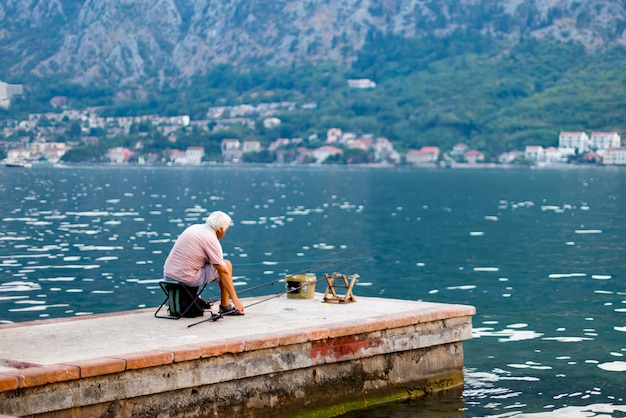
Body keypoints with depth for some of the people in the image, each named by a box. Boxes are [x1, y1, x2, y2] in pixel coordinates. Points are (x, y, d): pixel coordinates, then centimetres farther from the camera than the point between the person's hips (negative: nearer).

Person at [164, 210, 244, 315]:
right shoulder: (211, 239, -11)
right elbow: (223, 272, -12)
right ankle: (225, 306, 11)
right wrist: (235, 298, -8)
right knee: (227, 265, 5)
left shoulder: (194, 227, 12)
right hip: (186, 278, -8)